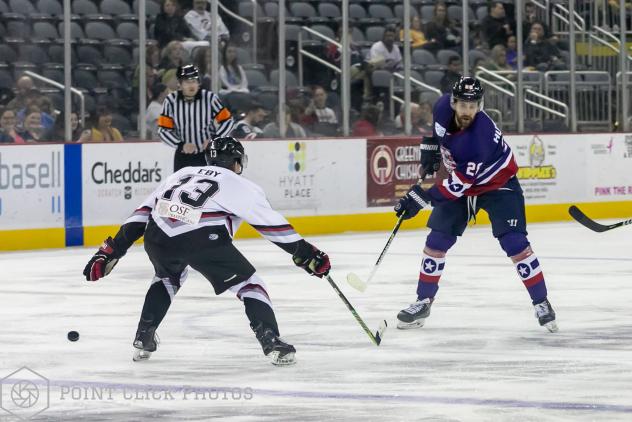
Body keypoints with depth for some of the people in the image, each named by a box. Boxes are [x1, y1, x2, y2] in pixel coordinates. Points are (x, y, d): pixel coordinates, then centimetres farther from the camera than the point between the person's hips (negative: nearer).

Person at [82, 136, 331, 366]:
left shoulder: (182, 175, 33)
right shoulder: (241, 186, 20)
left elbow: (142, 215, 28)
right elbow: (273, 224, 14)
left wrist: (112, 250, 27)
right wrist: (306, 255, 20)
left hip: (158, 237, 5)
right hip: (203, 239, -5)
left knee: (168, 277, 36)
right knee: (248, 283, 10)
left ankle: (143, 338, 31)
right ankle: (271, 343, -7)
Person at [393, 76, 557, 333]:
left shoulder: (481, 137, -38)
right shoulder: (444, 107, -19)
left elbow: (459, 184, -34)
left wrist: (422, 197, -31)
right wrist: (430, 146, 3)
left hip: (497, 184, -6)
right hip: (460, 180, 6)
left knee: (513, 242, -17)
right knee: (436, 240, 1)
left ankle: (541, 303, -5)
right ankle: (423, 302, 14)